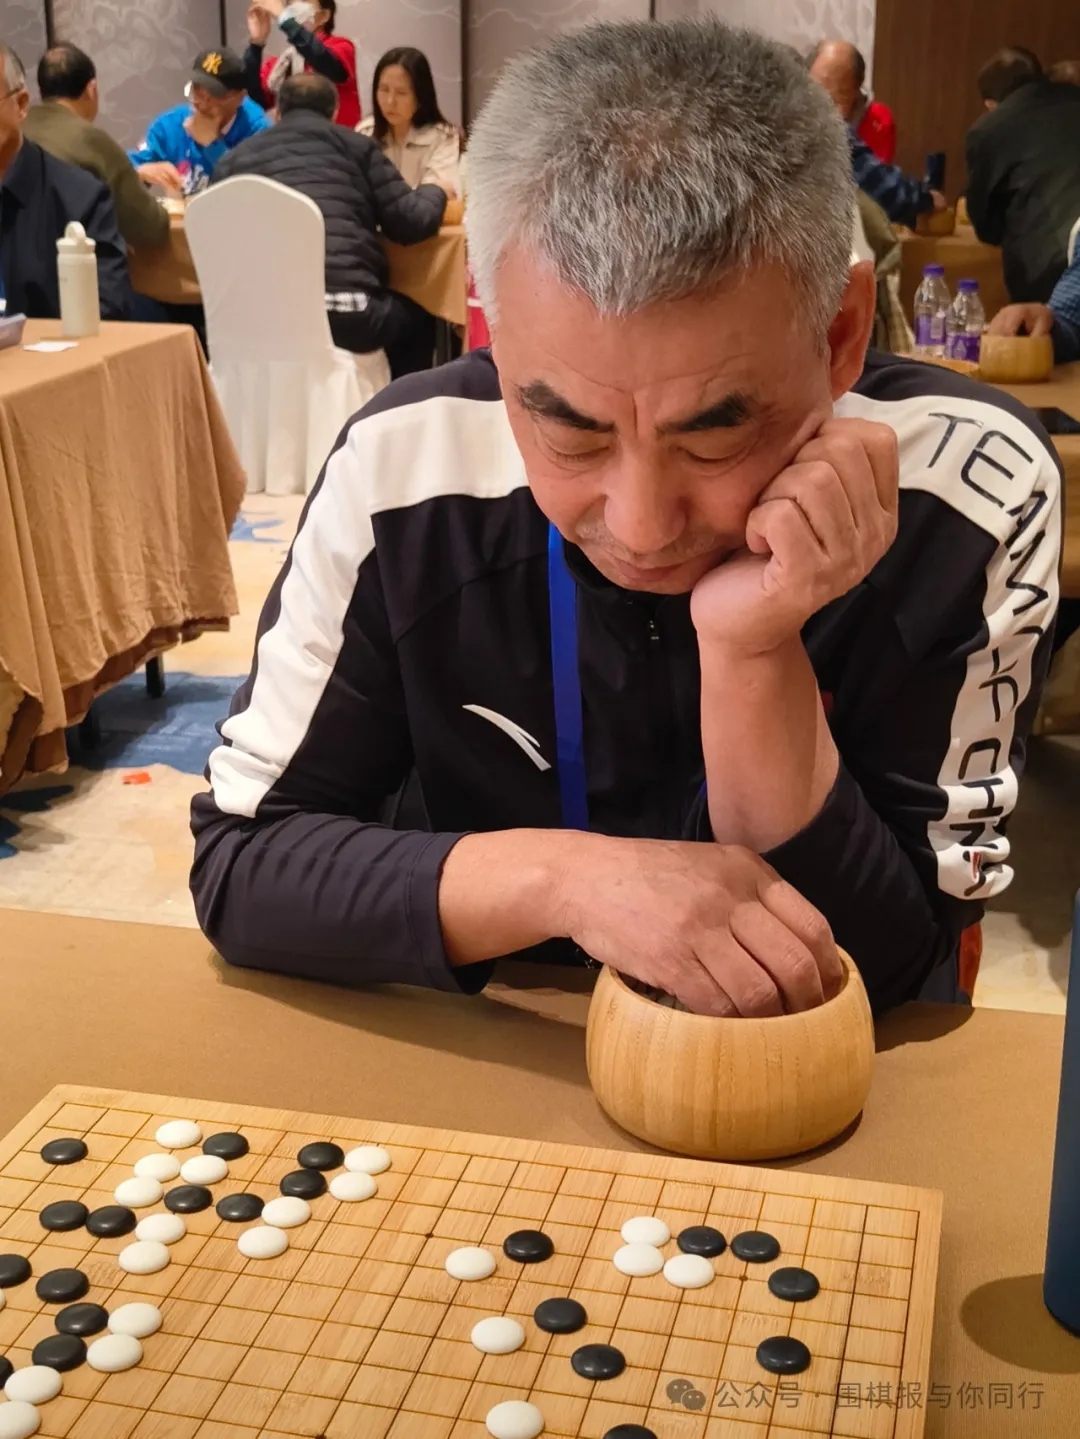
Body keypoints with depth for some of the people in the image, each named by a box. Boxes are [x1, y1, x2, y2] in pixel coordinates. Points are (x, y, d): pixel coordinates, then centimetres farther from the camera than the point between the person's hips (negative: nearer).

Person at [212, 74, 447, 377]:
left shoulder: (235, 156, 20)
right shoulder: (355, 144, 14)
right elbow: (411, 223, 9)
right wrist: (435, 191, 33)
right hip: (346, 311, -3)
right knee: (416, 318, 32)